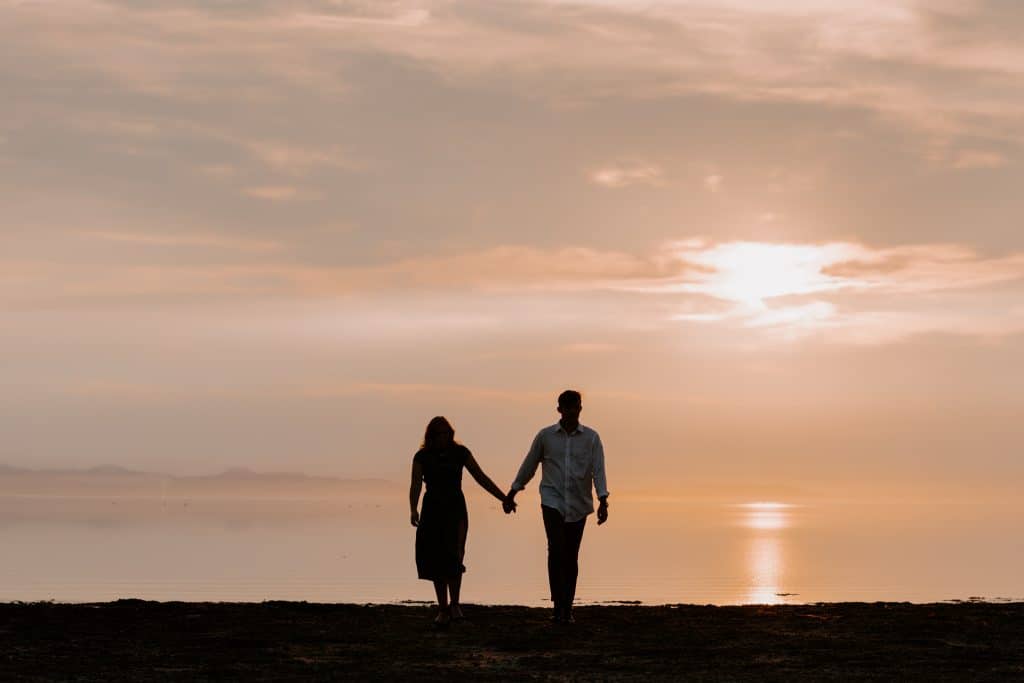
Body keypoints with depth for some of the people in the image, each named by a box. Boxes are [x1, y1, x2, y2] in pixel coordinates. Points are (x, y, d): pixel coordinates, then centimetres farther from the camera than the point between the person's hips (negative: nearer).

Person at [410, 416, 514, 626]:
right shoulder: (422, 457, 1)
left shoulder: (460, 453, 2)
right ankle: (443, 609, 11)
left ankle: (454, 604, -4)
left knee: (453, 556, -17)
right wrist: (413, 510, -22)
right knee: (435, 560, 1)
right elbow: (416, 485, -6)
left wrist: (504, 498, 4)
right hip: (432, 510, 1)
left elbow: (481, 478, 6)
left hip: (455, 509, -1)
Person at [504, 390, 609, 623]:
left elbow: (598, 470, -5)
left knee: (571, 557, 5)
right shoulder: (545, 436, 3)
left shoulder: (591, 438, 2)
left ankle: (567, 608, 14)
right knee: (556, 549, -18)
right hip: (552, 501, -1)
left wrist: (603, 501, -19)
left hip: (578, 505, 1)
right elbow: (528, 466, 14)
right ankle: (559, 605, -20)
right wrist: (511, 494, 19)